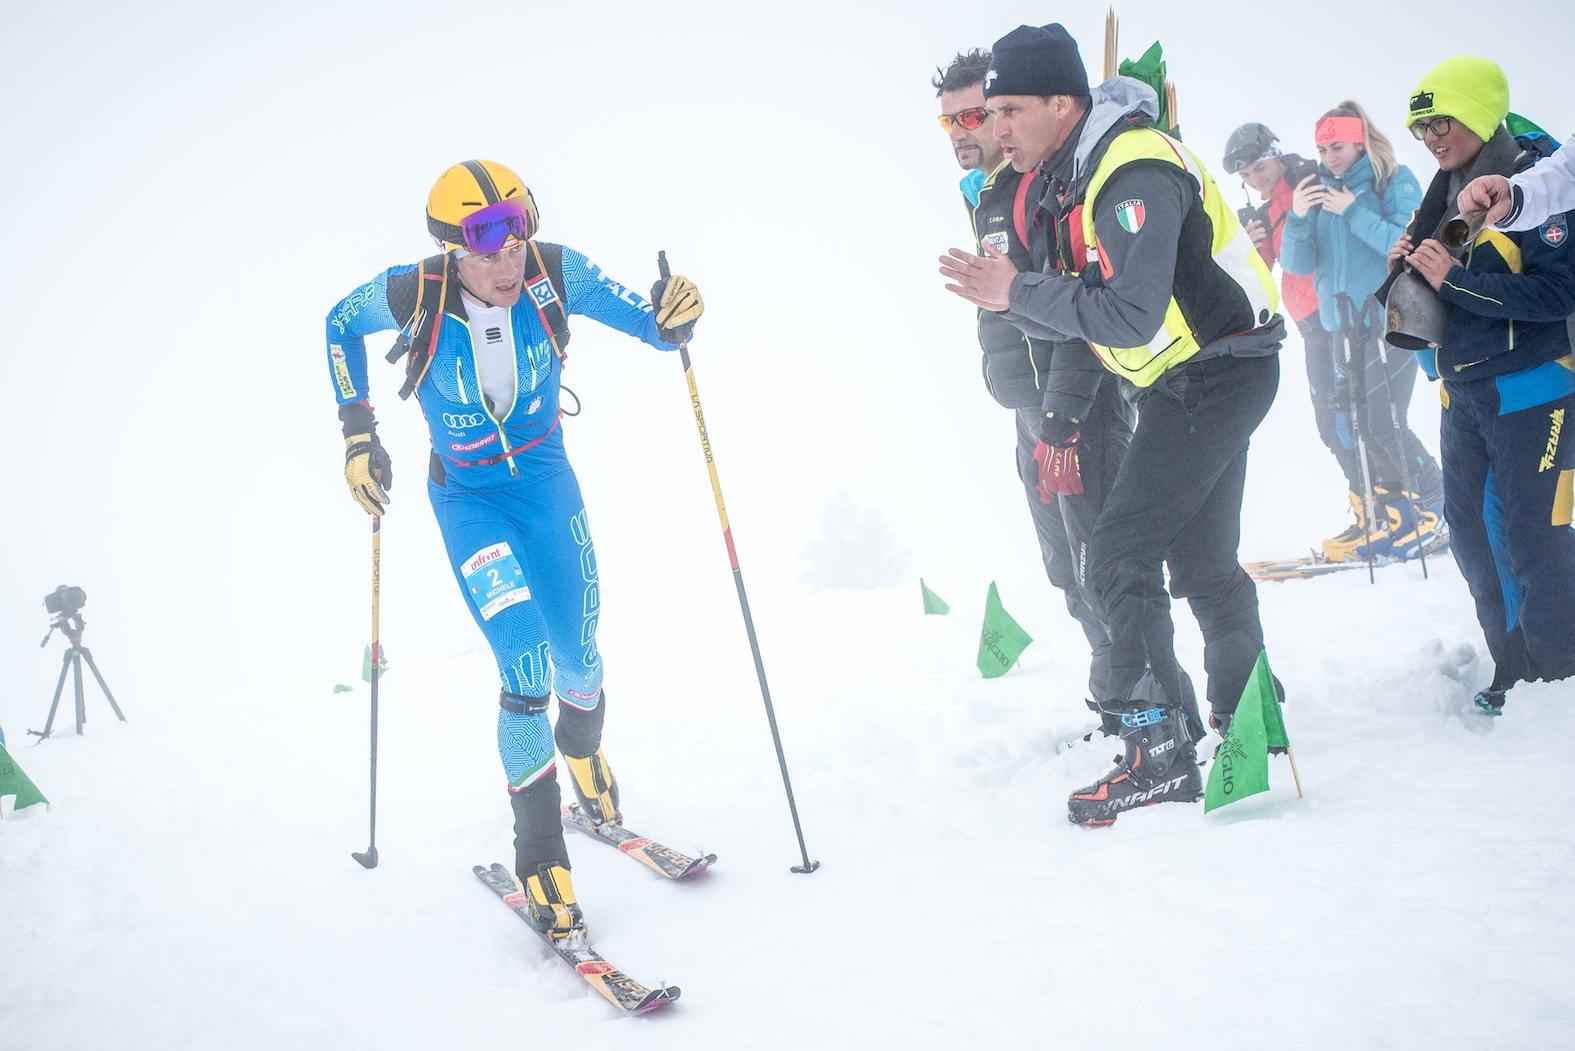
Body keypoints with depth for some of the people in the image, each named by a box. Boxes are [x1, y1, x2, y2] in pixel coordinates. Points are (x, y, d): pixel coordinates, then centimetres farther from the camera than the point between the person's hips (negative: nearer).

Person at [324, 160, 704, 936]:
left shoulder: (555, 273, -20)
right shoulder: (413, 296, -22)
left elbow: (650, 327, -10)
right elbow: (339, 322, 1)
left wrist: (673, 319, -34)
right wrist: (357, 431, -2)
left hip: (546, 477, 3)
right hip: (468, 497, -2)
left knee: (578, 661, 10)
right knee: (527, 676, -15)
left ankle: (582, 748, 47)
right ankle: (538, 849, 3)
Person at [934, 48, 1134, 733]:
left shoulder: (1044, 189, -13)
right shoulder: (990, 198, 18)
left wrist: (1062, 419, -26)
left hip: (1077, 406, -10)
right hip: (1036, 407, 10)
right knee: (1069, 569, 16)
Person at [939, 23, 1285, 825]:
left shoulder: (1133, 172, -23)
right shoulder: (1067, 178, 7)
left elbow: (1132, 315, -31)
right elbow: (1078, 303, 9)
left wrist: (1020, 293, -26)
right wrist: (1003, 294, -8)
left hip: (1215, 374, -10)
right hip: (1184, 379, 10)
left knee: (1120, 555, -13)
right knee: (1199, 557, 18)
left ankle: (1162, 752, -8)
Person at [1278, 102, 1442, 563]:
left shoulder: (1395, 181, -3)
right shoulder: (1318, 189, 11)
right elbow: (1297, 265, 7)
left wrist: (1353, 213, -18)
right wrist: (1297, 219, -10)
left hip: (1391, 321, -6)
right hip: (1340, 325, 6)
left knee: (1382, 425, -12)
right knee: (1338, 425, 4)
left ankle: (1431, 510, 7)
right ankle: (1375, 517, 17)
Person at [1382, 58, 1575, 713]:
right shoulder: (1443, 196, 11)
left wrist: (1455, 279, -25)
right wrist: (1406, 271, -5)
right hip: (1463, 392, 8)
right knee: (1470, 526, 10)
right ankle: (1514, 666, 23)